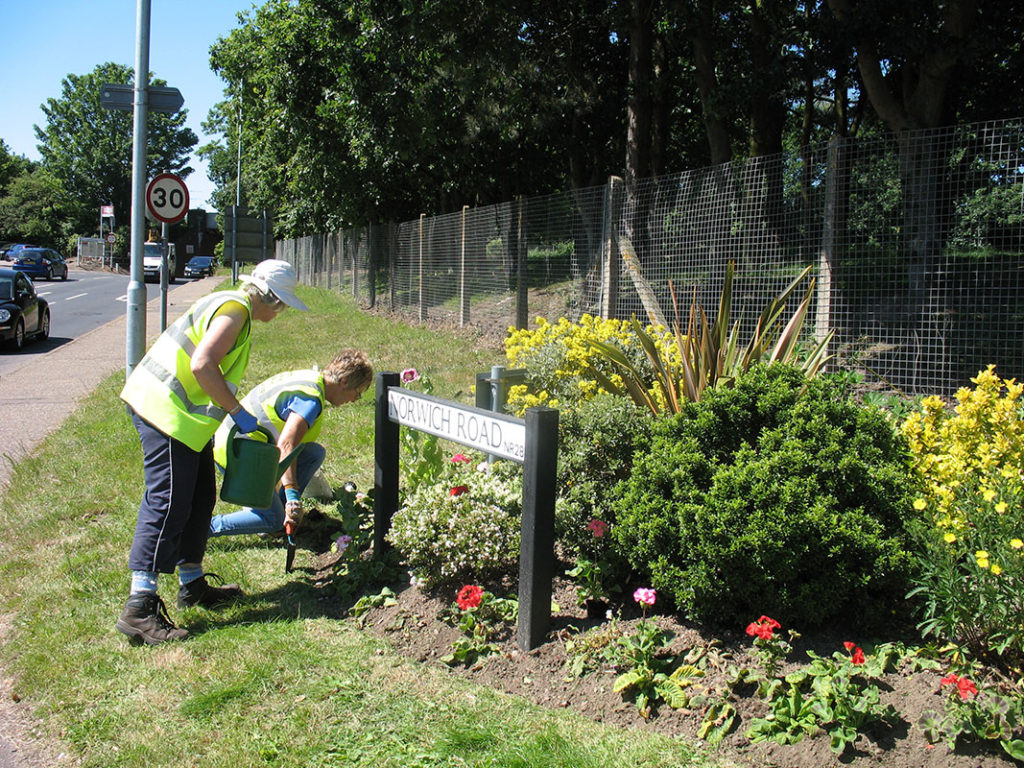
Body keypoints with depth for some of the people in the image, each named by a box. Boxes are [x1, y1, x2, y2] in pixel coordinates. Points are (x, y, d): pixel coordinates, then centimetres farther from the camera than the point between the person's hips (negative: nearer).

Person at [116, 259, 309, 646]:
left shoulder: (232, 308, 20)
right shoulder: (235, 309, -13)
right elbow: (202, 365, -25)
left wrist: (235, 416, 18)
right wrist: (237, 411, -16)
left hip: (181, 412, 11)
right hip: (166, 411, -11)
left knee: (200, 497, 16)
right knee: (167, 503, -12)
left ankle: (192, 584, 27)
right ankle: (139, 607, -11)